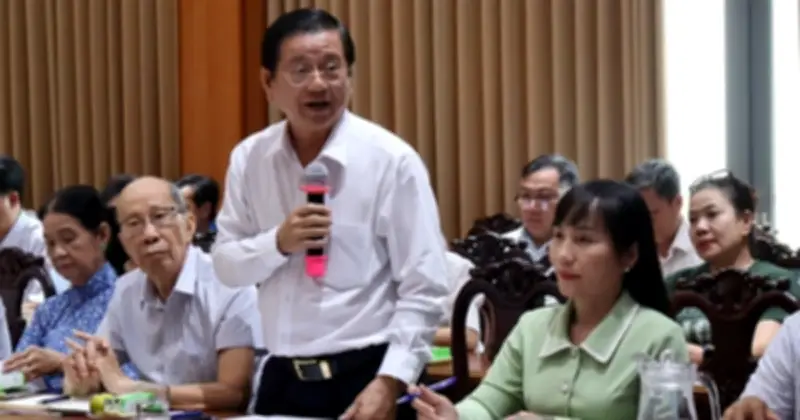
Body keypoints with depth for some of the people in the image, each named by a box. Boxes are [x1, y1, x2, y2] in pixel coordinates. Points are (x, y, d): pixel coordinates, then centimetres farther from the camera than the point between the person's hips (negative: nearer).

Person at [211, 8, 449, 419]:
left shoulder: (391, 160, -10)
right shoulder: (249, 158, 3)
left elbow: (423, 291, -11)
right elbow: (225, 265, 6)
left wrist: (388, 383, -19)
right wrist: (277, 243, -13)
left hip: (365, 376, -4)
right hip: (281, 378, 4)